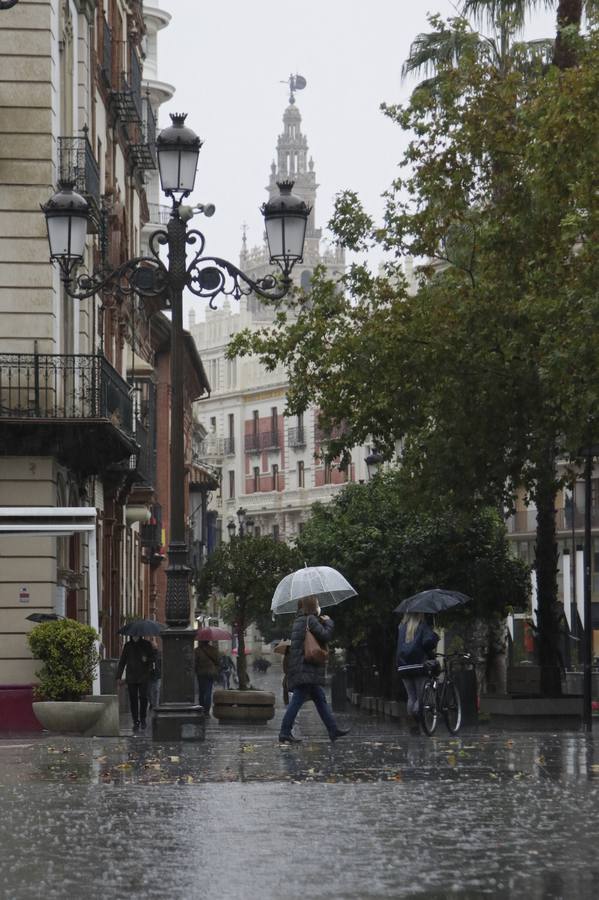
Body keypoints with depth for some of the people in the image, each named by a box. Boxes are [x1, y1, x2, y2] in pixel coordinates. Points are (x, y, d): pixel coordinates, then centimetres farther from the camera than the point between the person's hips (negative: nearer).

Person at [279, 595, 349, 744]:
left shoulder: (299, 620, 18)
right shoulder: (311, 620, -10)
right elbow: (325, 636, -15)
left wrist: (323, 622, 12)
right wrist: (328, 622, 2)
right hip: (306, 669, -10)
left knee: (320, 699, 13)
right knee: (298, 700, -10)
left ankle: (333, 730, 18)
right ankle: (285, 733, -10)